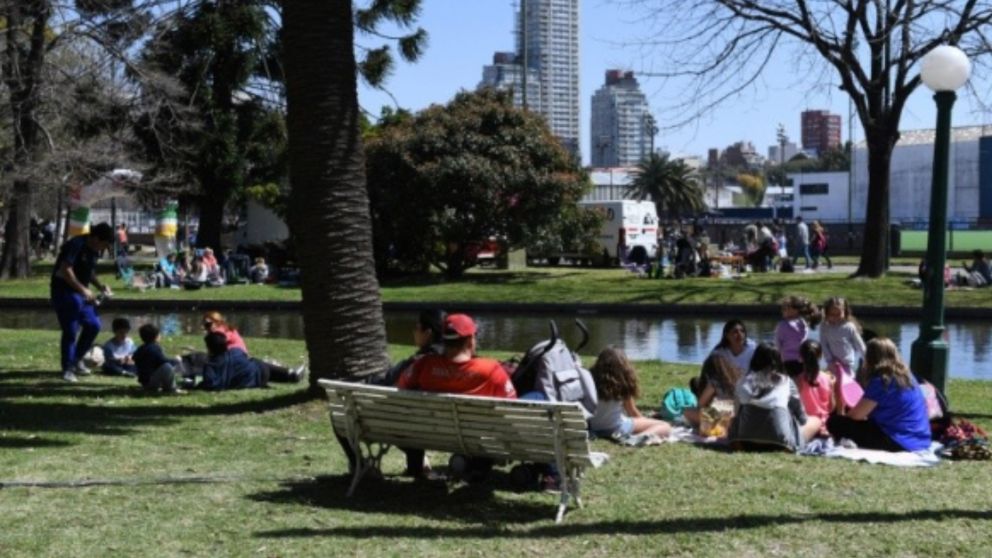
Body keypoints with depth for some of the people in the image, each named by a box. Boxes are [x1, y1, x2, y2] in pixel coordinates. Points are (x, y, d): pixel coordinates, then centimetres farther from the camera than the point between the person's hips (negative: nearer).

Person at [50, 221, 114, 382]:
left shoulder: (93, 250, 7)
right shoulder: (76, 245, -20)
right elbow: (65, 271, -27)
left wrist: (100, 286, 2)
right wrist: (83, 289, -27)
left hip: (80, 293, 9)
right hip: (64, 292, -9)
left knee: (93, 325, 6)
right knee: (70, 330, -7)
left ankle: (77, 359, 22)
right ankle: (67, 369, 4)